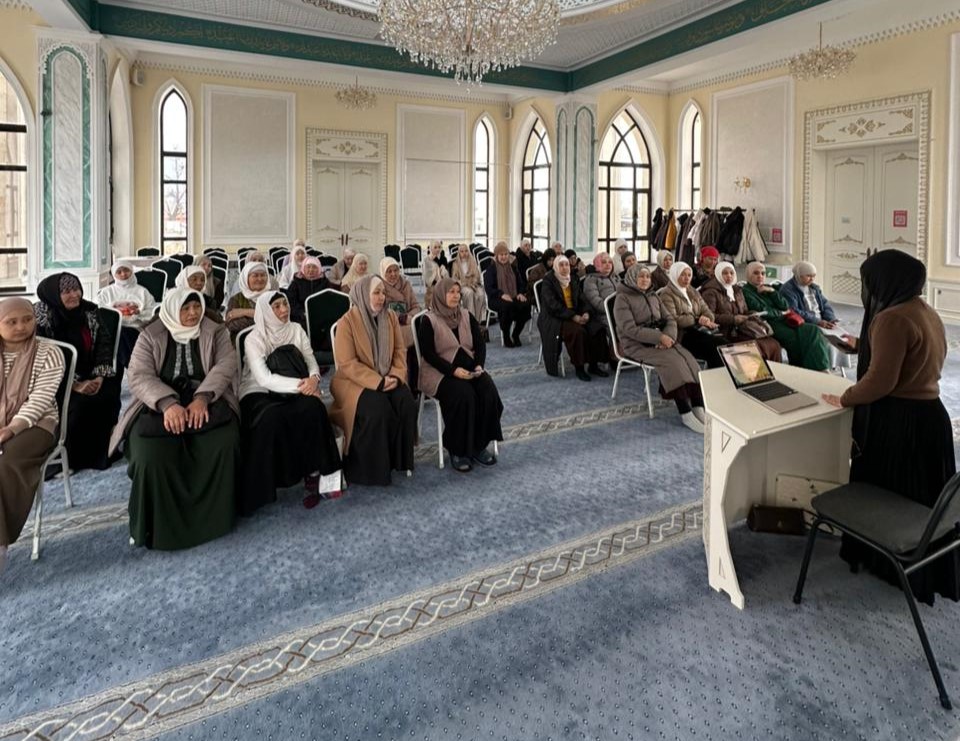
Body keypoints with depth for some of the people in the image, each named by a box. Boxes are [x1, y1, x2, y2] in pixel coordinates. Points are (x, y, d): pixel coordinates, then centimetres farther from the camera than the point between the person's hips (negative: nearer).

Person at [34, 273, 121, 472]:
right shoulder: (41, 318, -14)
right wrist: (74, 384, -22)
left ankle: (102, 451, -2)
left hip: (89, 376, 5)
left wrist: (100, 376, -14)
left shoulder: (90, 311, 1)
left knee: (110, 393, -18)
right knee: (80, 403, -27)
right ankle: (69, 457, -8)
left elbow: (104, 344, 0)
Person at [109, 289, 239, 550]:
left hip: (206, 400, 0)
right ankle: (160, 526, -9)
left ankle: (212, 517, -13)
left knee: (223, 445, -31)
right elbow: (139, 376, -3)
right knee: (151, 456, -30)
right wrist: (168, 403, -23)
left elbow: (225, 365, -4)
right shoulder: (151, 336, 9)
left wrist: (202, 398, -23)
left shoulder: (216, 332, 11)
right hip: (160, 404, 0)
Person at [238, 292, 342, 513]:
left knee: (312, 407, -31)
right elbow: (264, 379, -15)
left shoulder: (296, 330, 8)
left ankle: (313, 474, -20)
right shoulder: (254, 338, -5)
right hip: (259, 395, -3)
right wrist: (299, 384, -24)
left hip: (292, 392, 3)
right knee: (272, 417, -38)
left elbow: (311, 361, 4)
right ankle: (263, 485, -22)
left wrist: (313, 378, -20)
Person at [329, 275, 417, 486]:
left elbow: (399, 351, 6)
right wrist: (377, 382, -22)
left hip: (386, 379, 5)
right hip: (354, 381, -5)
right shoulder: (347, 322, -11)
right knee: (376, 408, -31)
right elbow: (347, 363, -16)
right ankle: (372, 468, -14)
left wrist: (396, 376, -13)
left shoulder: (390, 317, 6)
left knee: (407, 403, -21)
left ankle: (401, 460, -6)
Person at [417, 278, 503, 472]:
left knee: (489, 392, -23)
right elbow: (428, 354, -11)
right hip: (440, 371, -5)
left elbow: (480, 344, 9)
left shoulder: (467, 316, 11)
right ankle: (458, 450, -19)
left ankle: (479, 445, -11)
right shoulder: (429, 320, -5)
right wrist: (453, 370, -22)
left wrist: (479, 365, -11)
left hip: (468, 367, 5)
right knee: (464, 395, -33)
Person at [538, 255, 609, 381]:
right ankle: (579, 367, -19)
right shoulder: (548, 281, -5)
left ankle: (593, 365, -10)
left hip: (574, 316, 6)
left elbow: (581, 300, 12)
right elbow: (553, 305, -17)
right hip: (554, 318, -6)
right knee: (578, 331, -33)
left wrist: (585, 313, -12)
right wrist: (573, 316, -24)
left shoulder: (573, 281, 15)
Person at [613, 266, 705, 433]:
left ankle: (698, 408, -27)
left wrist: (668, 337, -11)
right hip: (637, 345, -6)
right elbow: (630, 329, -15)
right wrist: (660, 337, -20)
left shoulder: (653, 296, 18)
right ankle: (685, 413, -31)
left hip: (660, 340, 6)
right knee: (672, 361, -30)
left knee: (688, 358, -21)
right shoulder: (623, 298, -4)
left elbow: (670, 320, 13)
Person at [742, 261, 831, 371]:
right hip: (768, 324, -7)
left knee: (813, 330, -17)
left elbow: (786, 306, 12)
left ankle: (821, 368, -20)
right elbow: (761, 311, -11)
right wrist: (779, 313, 3)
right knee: (795, 338, -30)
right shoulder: (745, 292, 2)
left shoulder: (767, 288, 24)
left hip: (782, 321, 7)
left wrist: (772, 291, 1)